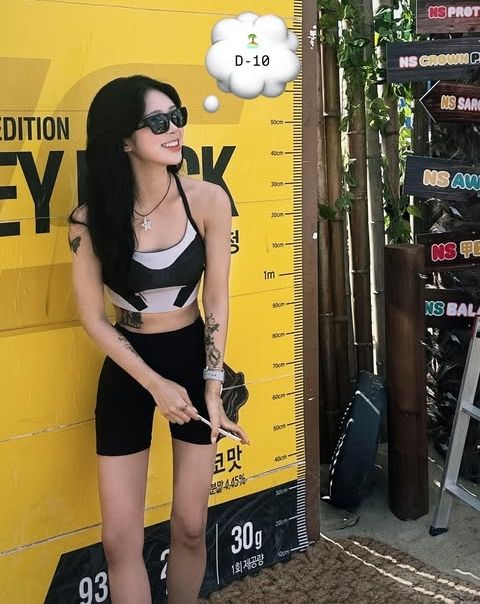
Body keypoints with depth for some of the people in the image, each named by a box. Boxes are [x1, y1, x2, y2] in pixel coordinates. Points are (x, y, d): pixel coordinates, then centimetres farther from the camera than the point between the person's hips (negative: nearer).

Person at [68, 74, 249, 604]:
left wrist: (212, 387, -10)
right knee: (120, 539, 3)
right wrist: (155, 384, -12)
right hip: (126, 370, 0)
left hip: (194, 358, 1)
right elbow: (93, 318, -8)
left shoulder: (207, 200, -13)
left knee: (190, 527, 10)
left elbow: (217, 301, -7)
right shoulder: (91, 219, -15)